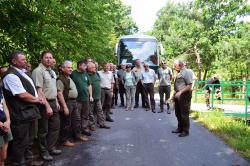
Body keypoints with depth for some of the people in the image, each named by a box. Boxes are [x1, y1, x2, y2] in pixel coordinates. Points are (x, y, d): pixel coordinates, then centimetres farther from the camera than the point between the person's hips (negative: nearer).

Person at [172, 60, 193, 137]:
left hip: (184, 95, -9)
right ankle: (180, 128, 34)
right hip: (178, 95, 9)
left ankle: (185, 131, 16)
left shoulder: (187, 72, -15)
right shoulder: (179, 73, 11)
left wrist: (180, 92, -23)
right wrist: (175, 93, 12)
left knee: (184, 114, 2)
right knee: (178, 113, 18)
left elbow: (189, 86, -20)